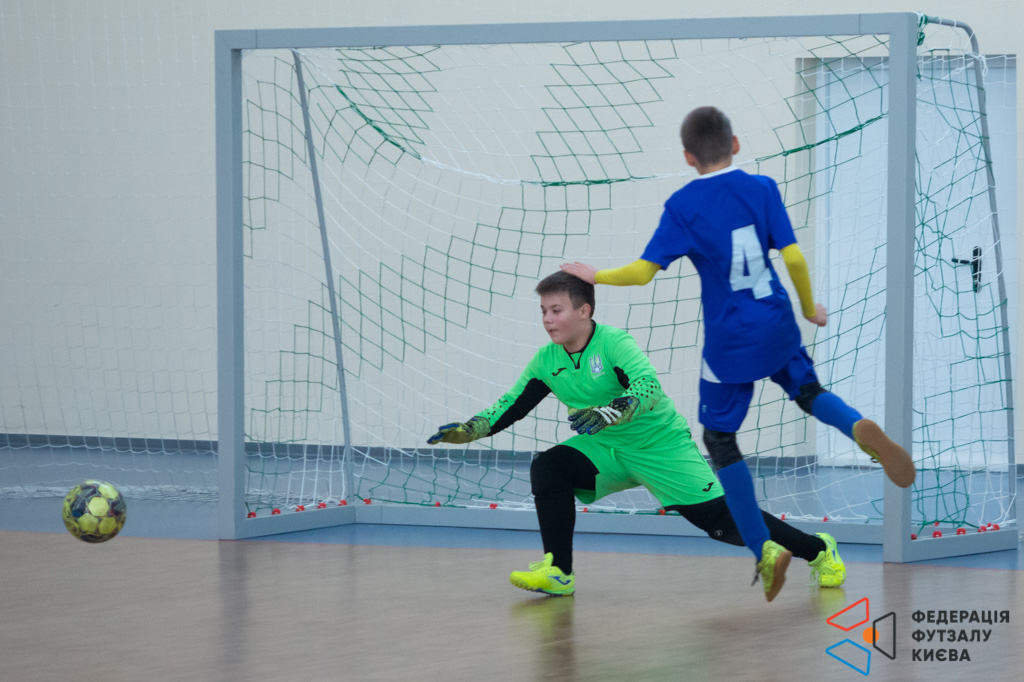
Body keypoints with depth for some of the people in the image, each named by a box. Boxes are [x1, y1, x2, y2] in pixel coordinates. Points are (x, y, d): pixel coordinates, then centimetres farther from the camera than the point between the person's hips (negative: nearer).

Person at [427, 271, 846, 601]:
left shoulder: (614, 343, -23)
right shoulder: (547, 361, -4)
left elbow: (648, 388, -38)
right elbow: (512, 406, 4)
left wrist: (610, 412, -56)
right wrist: (467, 431, -10)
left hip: (661, 446, -6)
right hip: (606, 452, 6)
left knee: (724, 520, -10)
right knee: (548, 467, -19)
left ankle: (818, 549, 10)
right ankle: (558, 573, -12)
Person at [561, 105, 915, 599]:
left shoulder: (682, 206, -9)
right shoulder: (762, 189, -2)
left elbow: (644, 270, -11)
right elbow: (793, 257, -5)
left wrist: (596, 276, 6)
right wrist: (810, 308, 11)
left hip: (729, 344, -3)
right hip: (777, 329, 3)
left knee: (720, 439, 10)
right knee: (809, 392, 25)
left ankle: (764, 552, 6)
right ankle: (862, 431, -11)